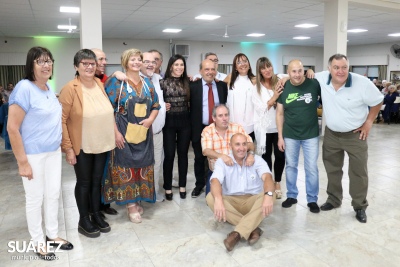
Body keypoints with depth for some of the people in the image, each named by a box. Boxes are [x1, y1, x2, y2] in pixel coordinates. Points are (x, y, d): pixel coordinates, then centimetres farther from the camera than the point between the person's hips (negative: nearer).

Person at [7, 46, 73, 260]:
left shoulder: (48, 88, 5)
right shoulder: (24, 88, -17)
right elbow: (12, 128, -19)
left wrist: (62, 147, 14)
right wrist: (22, 162, -18)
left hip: (54, 152, 7)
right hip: (33, 155, -7)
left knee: (53, 194, 16)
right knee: (35, 198, 8)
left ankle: (52, 234, 33)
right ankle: (38, 242, 26)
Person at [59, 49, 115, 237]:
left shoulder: (100, 85, 3)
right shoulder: (69, 89, -15)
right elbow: (61, 120, -15)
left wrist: (114, 133, 11)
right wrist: (67, 148, -17)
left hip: (102, 144, 5)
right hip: (82, 147, -5)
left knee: (97, 180, 16)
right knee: (84, 182, 9)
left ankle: (96, 214, 34)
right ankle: (83, 221, 27)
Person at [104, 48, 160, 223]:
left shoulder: (147, 82, 11)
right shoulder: (116, 82, -4)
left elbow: (155, 105, 15)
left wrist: (151, 119, -6)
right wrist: (116, 132, -14)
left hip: (144, 132, 5)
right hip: (124, 132, -5)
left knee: (142, 166, 10)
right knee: (126, 166, 0)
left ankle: (137, 201, 26)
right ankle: (131, 205, 12)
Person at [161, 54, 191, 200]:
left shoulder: (187, 82, 6)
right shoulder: (163, 82, -1)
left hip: (184, 121, 2)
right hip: (169, 121, -2)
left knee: (183, 153, 9)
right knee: (169, 155, 2)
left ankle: (182, 186, 22)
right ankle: (168, 187, 17)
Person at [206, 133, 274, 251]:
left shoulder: (257, 160, -2)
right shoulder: (222, 162, -3)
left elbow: (267, 177, -21)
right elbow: (215, 180, -21)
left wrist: (268, 195, -45)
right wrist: (218, 200, -43)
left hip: (253, 201, 0)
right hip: (231, 202, 0)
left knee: (269, 196, -30)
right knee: (211, 198, -28)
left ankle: (237, 233, -37)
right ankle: (252, 229, -31)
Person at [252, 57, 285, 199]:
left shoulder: (279, 82, 4)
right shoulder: (256, 87, 3)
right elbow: (260, 108, -4)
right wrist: (273, 98, -12)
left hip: (279, 126, 0)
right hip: (264, 127, 0)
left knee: (280, 155, -2)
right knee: (266, 155, 9)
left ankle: (277, 183, 19)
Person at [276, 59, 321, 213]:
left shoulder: (314, 84, -11)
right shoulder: (283, 88, -4)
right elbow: (280, 113, 1)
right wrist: (280, 136, -1)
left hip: (311, 134, -1)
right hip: (290, 135, 2)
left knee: (311, 168, 6)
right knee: (290, 166, 13)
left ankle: (312, 199, 22)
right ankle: (291, 195, 30)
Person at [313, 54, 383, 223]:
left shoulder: (362, 83, -20)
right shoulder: (321, 78, -13)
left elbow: (377, 102, -5)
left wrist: (368, 123, -6)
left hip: (355, 135, -3)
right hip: (331, 134, 3)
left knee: (358, 173, 6)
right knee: (332, 170, 16)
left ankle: (360, 206, 24)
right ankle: (334, 200, 35)